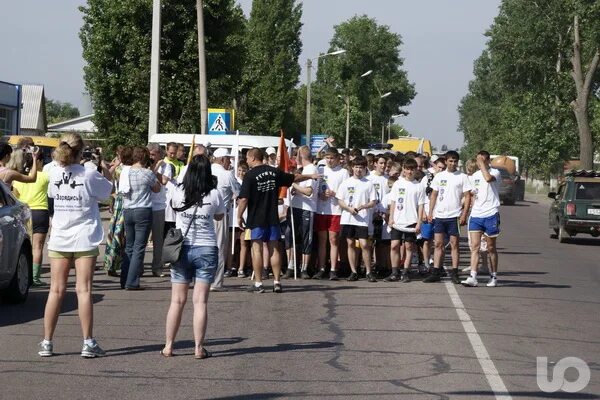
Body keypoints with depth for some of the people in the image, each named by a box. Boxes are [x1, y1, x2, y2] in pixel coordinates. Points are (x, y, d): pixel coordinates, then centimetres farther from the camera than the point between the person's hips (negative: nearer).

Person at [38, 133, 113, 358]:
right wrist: (105, 172, 19)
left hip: (59, 238, 3)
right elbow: (107, 191, 4)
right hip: (84, 238, -3)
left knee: (56, 290, 6)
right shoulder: (89, 175, -12)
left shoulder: (54, 174, -2)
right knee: (83, 290, -2)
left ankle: (47, 342, 7)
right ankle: (88, 343, -1)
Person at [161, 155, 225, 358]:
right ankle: (199, 347, 1)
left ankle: (168, 346, 9)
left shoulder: (178, 192, -5)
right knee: (200, 301, 1)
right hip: (206, 249, -1)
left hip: (181, 248, 1)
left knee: (177, 300, 7)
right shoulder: (214, 195, -8)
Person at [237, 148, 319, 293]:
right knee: (274, 249, 9)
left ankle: (258, 283, -1)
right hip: (272, 217, 5)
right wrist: (311, 176, 36)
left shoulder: (250, 175, -12)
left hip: (256, 218, -5)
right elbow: (295, 178, 19)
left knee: (257, 249, 0)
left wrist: (239, 216, -5)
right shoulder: (275, 172, 5)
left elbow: (243, 199, -17)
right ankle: (277, 282, 9)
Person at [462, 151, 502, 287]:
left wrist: (482, 164, -17)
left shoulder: (495, 172, -5)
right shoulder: (475, 175, 15)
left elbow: (488, 178, -29)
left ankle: (494, 277, 16)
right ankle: (472, 277, -10)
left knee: (491, 248, 5)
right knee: (474, 246, -5)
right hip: (476, 215, 5)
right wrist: (473, 209, 15)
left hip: (490, 215, -5)